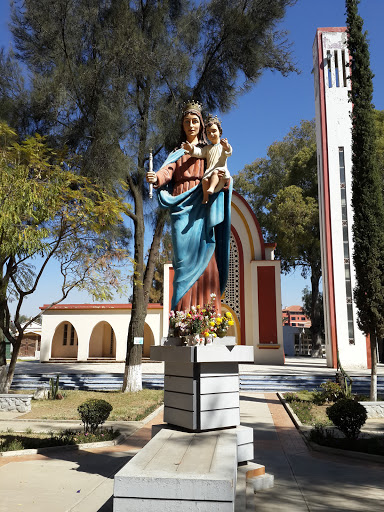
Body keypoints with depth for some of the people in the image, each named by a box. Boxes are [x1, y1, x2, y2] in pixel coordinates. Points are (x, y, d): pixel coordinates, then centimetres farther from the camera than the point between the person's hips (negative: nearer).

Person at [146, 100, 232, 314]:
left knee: (204, 259, -9)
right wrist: (156, 178, -22)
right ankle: (183, 313, -8)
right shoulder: (177, 154, 21)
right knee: (185, 258, -9)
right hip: (182, 208, 0)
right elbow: (167, 171, 1)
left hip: (202, 210, 0)